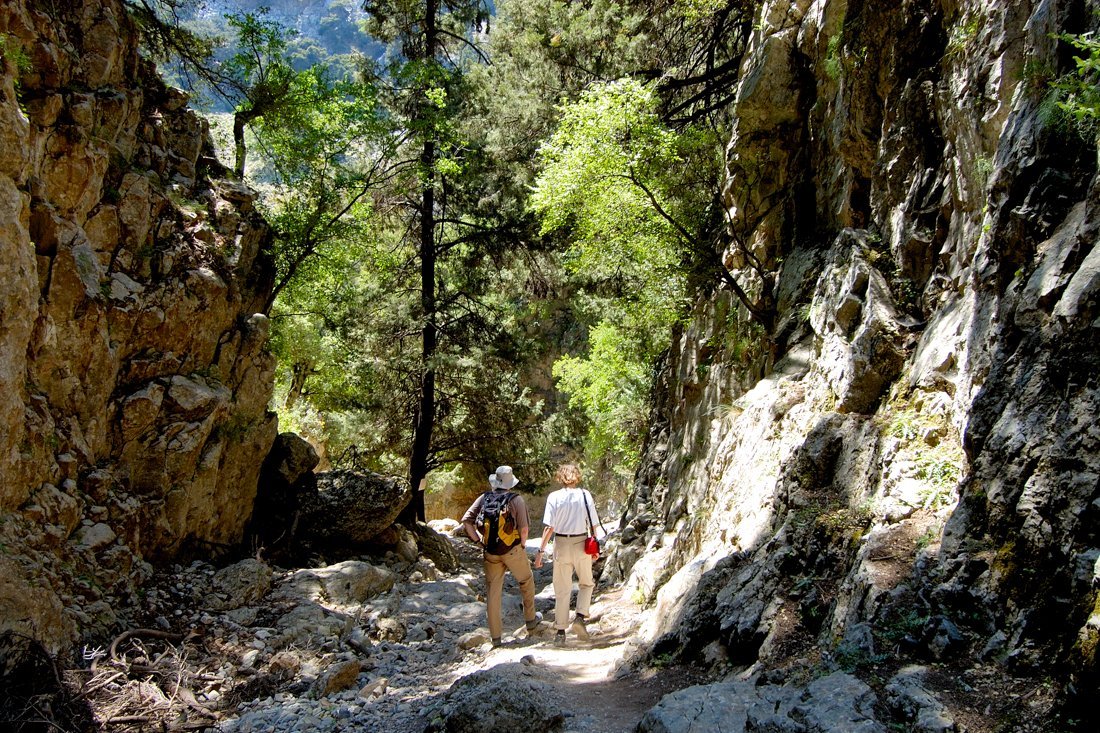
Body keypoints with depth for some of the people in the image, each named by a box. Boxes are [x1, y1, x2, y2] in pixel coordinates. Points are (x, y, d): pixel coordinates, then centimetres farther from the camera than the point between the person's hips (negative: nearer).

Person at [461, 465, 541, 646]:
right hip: (513, 550, -3)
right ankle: (530, 621, 30)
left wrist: (478, 541, 5)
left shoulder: (484, 498, 3)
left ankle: (495, 637, 13)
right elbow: (524, 528, -13)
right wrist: (523, 545, 4)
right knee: (526, 581, 22)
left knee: (492, 593, 9)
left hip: (491, 553, 3)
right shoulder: (516, 500, -6)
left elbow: (466, 521, -3)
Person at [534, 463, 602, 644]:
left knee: (562, 590, 10)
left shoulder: (554, 497, -6)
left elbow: (549, 527, -10)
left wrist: (541, 551, -4)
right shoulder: (585, 495, -3)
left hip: (561, 544, 0)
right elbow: (593, 525, -1)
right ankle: (579, 618, 2)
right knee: (586, 583, 21)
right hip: (582, 544, 0)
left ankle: (560, 632, 14)